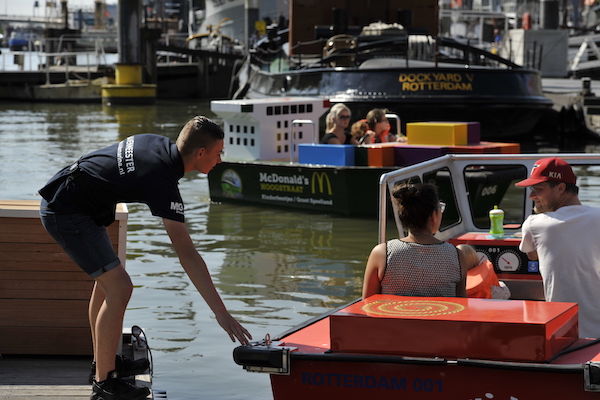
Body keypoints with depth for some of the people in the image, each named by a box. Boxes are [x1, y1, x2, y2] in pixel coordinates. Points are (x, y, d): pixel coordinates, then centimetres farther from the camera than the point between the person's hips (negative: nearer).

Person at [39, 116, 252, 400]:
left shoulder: (159, 144, 2)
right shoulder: (163, 182, -24)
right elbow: (186, 254, -27)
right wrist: (221, 313, -27)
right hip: (66, 213, -10)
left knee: (107, 278, 21)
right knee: (118, 287, -12)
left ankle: (103, 361, 32)